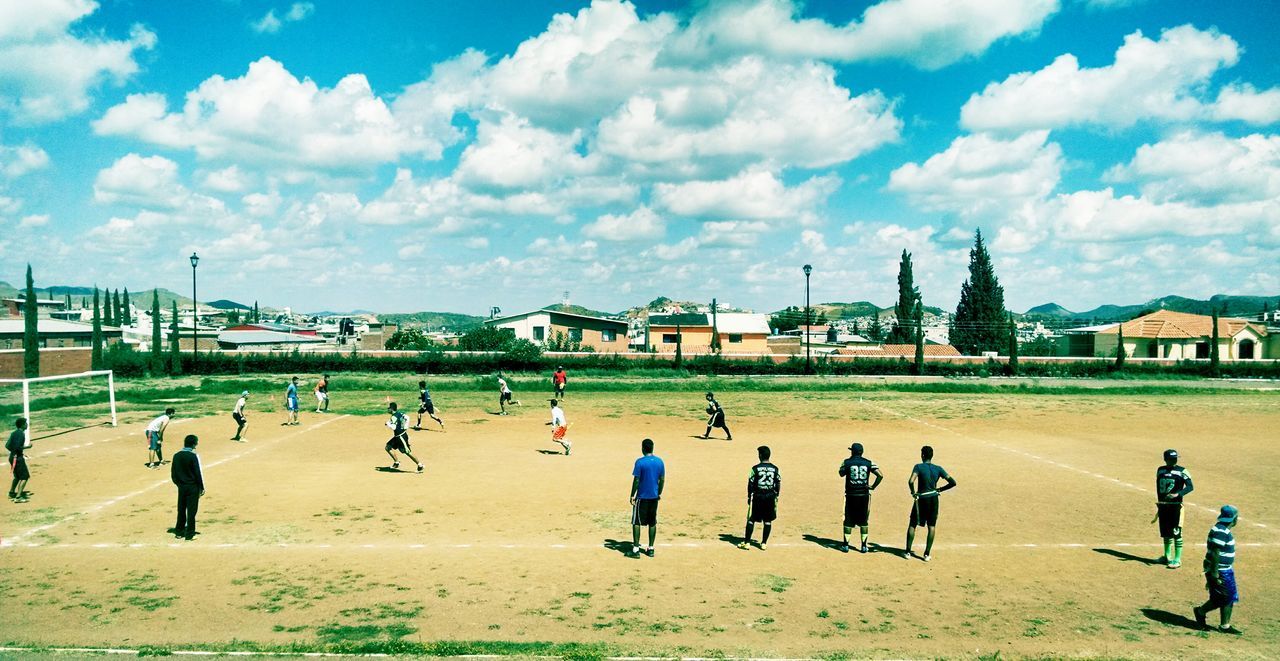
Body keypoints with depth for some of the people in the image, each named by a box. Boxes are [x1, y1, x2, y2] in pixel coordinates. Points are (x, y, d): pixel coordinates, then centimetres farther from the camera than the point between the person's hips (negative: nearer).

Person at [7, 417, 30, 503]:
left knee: (17, 476, 25)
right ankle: (18, 497, -12)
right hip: (18, 458, -10)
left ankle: (11, 493, 33)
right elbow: (17, 447, -24)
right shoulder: (21, 434, -17)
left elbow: (7, 445, 12)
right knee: (25, 477, -7)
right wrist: (27, 446, -11)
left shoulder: (14, 433, 10)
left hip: (12, 456, 10)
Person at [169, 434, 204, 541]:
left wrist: (178, 483, 19)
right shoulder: (194, 456, -15)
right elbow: (198, 473, -12)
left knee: (181, 509, 16)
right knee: (191, 511, 1)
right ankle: (189, 534, 4)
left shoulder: (176, 455, 2)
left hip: (181, 487, 5)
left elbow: (173, 472, 7)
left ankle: (179, 532, 24)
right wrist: (202, 487, -3)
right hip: (193, 487, -5)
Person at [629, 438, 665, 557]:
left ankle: (636, 549, 0)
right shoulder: (659, 461, 2)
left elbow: (636, 480, -13)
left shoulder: (640, 462, -13)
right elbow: (662, 480, 6)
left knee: (636, 522, 2)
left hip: (642, 497, -5)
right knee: (652, 523, 12)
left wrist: (632, 495, -5)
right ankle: (651, 548, 16)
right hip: (654, 497, 5)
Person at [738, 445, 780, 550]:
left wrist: (749, 497, 4)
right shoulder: (775, 469, 0)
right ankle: (764, 543, 12)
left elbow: (750, 484, -6)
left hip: (758, 496, -3)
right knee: (768, 521, 10)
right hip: (770, 496, 3)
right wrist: (776, 496, 14)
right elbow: (778, 485, 4)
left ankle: (746, 542, 7)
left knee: (751, 519, 6)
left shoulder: (755, 468, -9)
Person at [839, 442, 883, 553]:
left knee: (848, 520, 8)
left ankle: (846, 545, 11)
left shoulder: (847, 462, -4)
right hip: (864, 495, 1)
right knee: (864, 521, 10)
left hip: (850, 495, -1)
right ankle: (864, 546, 12)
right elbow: (880, 475, -9)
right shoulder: (869, 463, 0)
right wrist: (873, 486, 0)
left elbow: (841, 474, 14)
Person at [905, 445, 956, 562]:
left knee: (912, 525, 11)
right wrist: (940, 490, 9)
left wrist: (913, 493, -10)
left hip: (921, 499, -3)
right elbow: (953, 483, -2)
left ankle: (908, 551, 11)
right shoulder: (938, 469, 0)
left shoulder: (919, 467, -11)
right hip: (934, 499, 3)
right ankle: (927, 554, 6)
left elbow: (911, 481, -26)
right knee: (931, 527, 8)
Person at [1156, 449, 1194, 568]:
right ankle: (1167, 556, 28)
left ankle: (1177, 559, 0)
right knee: (1165, 532, 14)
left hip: (1176, 505, -5)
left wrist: (1177, 494, -29)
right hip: (1163, 505, 5)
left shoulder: (1182, 471, -6)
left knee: (1176, 532, -5)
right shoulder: (1160, 470, 9)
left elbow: (1190, 486, -15)